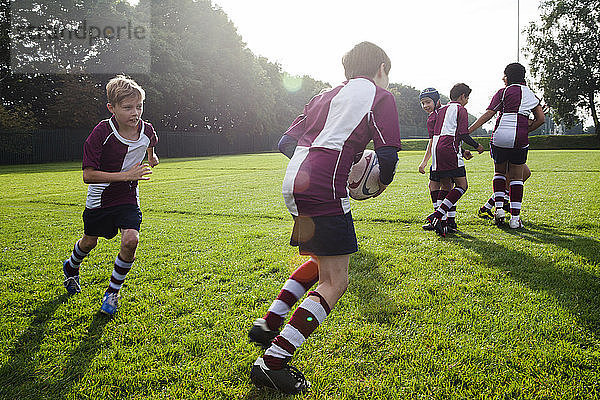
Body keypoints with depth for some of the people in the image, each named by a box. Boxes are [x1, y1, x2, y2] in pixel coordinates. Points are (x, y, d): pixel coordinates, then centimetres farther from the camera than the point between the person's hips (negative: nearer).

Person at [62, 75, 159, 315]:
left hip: (128, 199, 2)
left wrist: (152, 156, 27)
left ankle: (112, 292, 3)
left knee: (130, 240, -20)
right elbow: (88, 175, -27)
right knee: (89, 242, 17)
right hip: (99, 199, -1)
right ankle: (71, 267, 54)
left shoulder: (147, 131, -12)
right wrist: (126, 175, -33)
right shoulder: (102, 132, -24)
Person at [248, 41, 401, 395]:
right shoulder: (380, 96, 7)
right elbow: (388, 155, -5)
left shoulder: (326, 96, 25)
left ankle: (268, 324, 24)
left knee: (322, 262, 26)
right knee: (335, 282, -2)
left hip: (295, 184, 8)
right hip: (325, 189, -8)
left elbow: (287, 142, 20)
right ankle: (273, 362, -7)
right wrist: (383, 181, 15)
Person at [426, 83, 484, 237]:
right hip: (449, 150, -8)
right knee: (462, 186, -6)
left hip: (436, 149, 8)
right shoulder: (461, 110, 3)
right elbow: (463, 135, -8)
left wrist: (462, 151, 31)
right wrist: (477, 146, 11)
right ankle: (437, 215, -20)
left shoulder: (441, 110, 26)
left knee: (447, 187, 11)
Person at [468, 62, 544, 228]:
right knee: (517, 178, 9)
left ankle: (499, 208, 6)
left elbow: (488, 114, -5)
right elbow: (541, 118, 12)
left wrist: (468, 130, -5)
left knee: (499, 172, 19)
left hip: (500, 136, -2)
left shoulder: (504, 92, 3)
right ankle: (515, 218, 5)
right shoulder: (530, 94, 15)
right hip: (520, 140, 2)